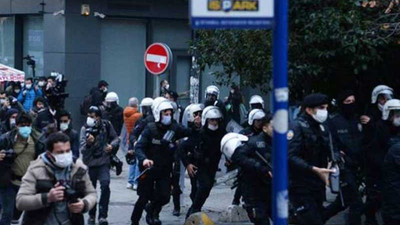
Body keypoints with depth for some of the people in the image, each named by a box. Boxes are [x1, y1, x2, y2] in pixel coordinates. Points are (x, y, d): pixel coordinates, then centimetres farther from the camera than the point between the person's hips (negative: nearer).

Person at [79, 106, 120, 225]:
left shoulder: (106, 125, -6)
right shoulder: (85, 128, -12)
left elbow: (116, 138, 9)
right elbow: (82, 149, -20)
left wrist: (112, 145, -13)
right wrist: (88, 143, -41)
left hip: (103, 163, 0)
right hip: (89, 163, 0)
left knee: (105, 186, -19)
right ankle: (92, 215, 31)